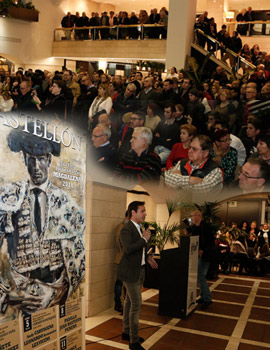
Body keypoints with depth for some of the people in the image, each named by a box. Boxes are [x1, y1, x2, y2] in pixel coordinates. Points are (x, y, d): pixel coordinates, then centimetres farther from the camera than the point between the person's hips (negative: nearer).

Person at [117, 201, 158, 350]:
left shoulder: (139, 228, 11)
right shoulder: (126, 229, -20)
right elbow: (128, 249, -33)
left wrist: (148, 258, 12)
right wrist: (144, 239, -24)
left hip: (138, 270, 9)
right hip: (130, 272, -9)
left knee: (129, 302, 19)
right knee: (136, 304, -7)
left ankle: (126, 332, 33)